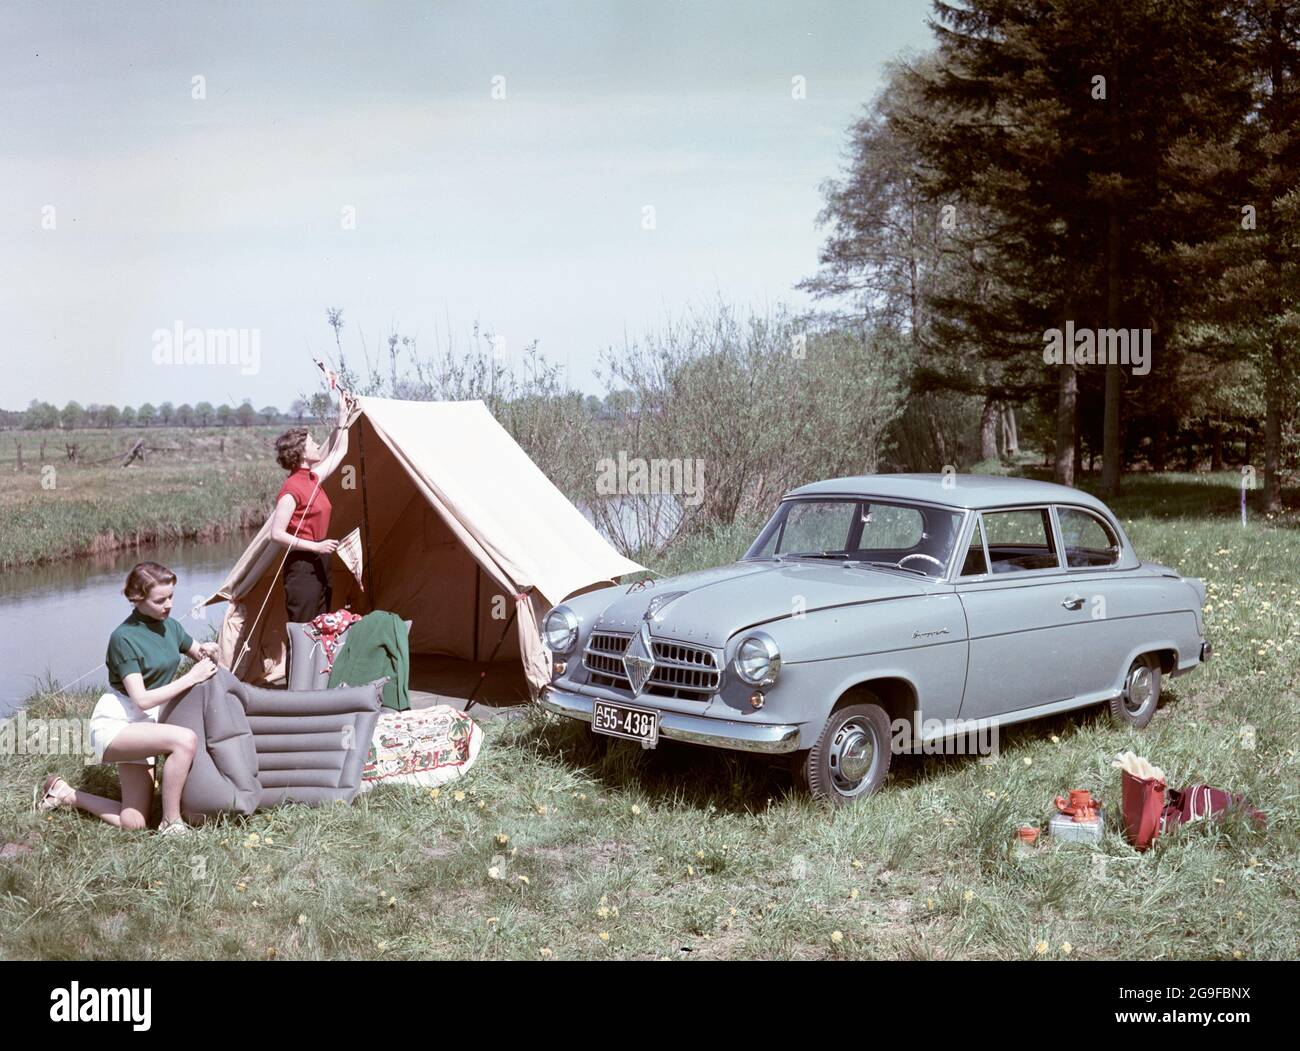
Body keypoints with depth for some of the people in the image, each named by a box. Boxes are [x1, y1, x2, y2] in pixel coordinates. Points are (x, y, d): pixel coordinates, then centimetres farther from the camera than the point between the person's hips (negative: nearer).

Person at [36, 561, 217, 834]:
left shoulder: (170, 626, 4)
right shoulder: (124, 638, -17)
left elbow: (199, 655, 19)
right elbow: (142, 699, -21)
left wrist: (207, 650, -5)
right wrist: (190, 678, -22)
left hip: (143, 726, 8)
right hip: (115, 724, -8)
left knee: (133, 823, 4)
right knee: (185, 739, -34)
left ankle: (65, 793, 25)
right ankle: (171, 823, -20)